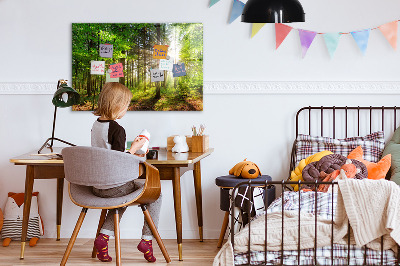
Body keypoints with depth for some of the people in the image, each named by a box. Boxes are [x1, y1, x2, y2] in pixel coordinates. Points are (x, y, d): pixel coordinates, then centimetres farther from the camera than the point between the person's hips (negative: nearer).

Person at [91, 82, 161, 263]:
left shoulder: (96, 125, 6)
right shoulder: (117, 129, -19)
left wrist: (130, 154, 19)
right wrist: (134, 148, -7)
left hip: (96, 186, 8)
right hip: (114, 186, -8)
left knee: (123, 195, 36)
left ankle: (104, 236, 19)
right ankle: (147, 239, 9)